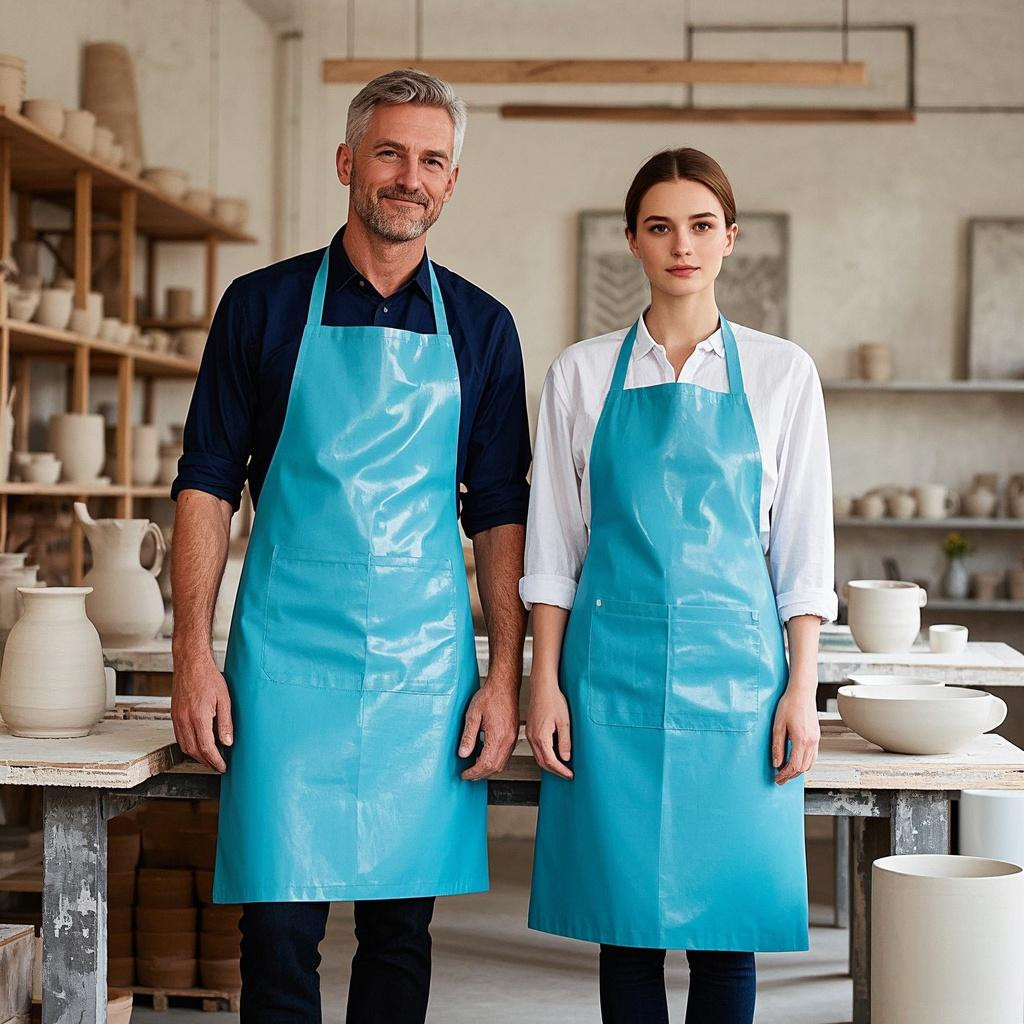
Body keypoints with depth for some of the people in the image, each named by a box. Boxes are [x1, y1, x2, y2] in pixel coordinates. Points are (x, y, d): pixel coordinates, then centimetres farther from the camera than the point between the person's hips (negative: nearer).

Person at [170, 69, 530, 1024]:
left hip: (427, 663, 2)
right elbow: (206, 485, 4)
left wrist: (505, 676, 2)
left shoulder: (480, 326, 9)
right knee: (279, 926, -2)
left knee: (401, 927, 8)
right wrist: (193, 657, -5)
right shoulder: (263, 304, 5)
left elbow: (500, 514, 10)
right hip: (288, 659, -1)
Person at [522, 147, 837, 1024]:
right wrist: (545, 680, 0)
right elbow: (553, 544, 7)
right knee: (626, 920, 5)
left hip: (733, 666, 0)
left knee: (726, 923, 2)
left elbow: (804, 548, 5)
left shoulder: (781, 373, 5)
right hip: (613, 670, 1)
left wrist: (801, 688, -2)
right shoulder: (584, 373, 7)